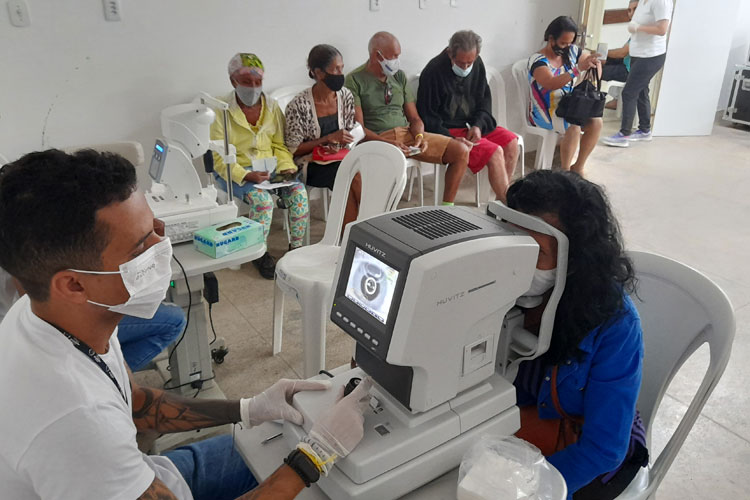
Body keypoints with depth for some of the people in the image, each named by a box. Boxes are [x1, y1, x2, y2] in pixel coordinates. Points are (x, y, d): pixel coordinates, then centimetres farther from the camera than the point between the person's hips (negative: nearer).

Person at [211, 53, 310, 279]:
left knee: (298, 191, -23)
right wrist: (246, 176, -26)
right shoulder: (221, 112, -8)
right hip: (234, 172, -4)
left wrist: (286, 168, -9)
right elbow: (221, 159, -11)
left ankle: (296, 247, -5)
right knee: (262, 199, -33)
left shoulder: (272, 107, 6)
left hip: (270, 167, 4)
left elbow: (280, 146, 11)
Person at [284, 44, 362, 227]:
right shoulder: (299, 105, -12)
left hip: (341, 159, 5)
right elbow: (293, 149, -10)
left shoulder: (346, 96, 3)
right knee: (355, 178, -29)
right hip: (312, 164, -4)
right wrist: (329, 139, -17)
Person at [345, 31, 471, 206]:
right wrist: (388, 143, -22)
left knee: (461, 151, -10)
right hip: (377, 139, -6)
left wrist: (419, 136, -6)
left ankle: (446, 209, -2)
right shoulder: (355, 80, -1)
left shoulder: (399, 76, 17)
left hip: (407, 133, 6)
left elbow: (414, 118, 17)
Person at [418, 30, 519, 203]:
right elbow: (427, 117, -14)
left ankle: (501, 200, -3)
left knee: (511, 142, -11)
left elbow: (484, 98, 13)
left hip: (474, 125, 7)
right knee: (494, 152, -23)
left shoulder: (477, 64, 3)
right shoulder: (433, 72, -16)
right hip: (449, 130, -7)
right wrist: (451, 139, -27)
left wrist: (478, 125, -6)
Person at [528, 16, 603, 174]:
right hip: (544, 112, -7)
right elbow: (551, 84, -35)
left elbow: (596, 62, 14)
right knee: (574, 127, -31)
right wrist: (579, 68, -42)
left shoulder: (571, 52, 1)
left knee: (596, 122, -16)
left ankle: (578, 168, -3)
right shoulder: (538, 60, -18)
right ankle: (565, 172, -14)